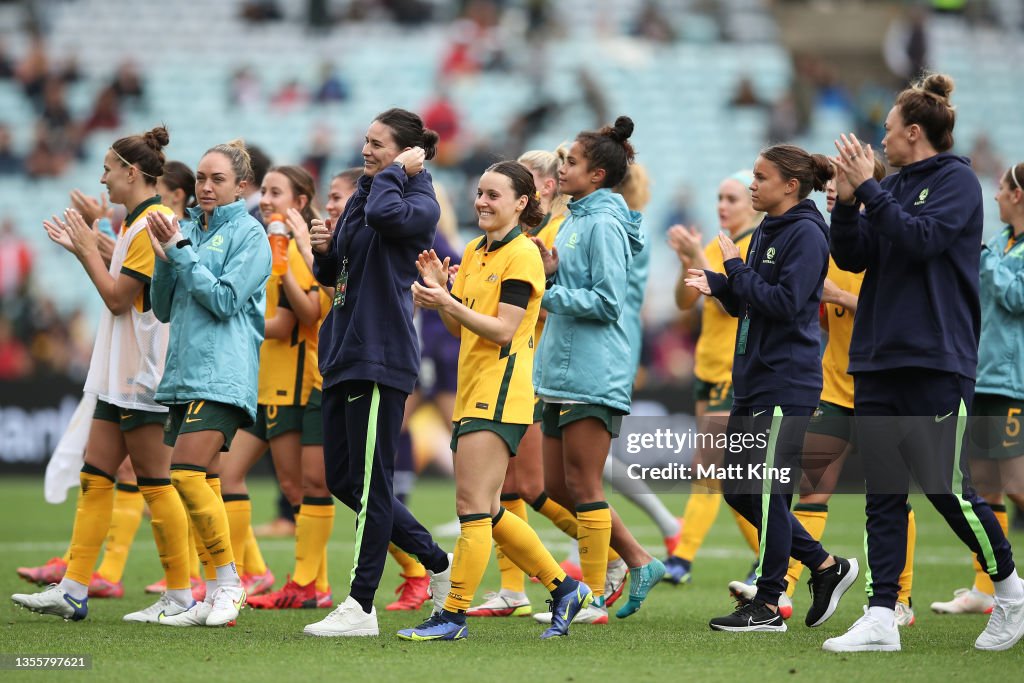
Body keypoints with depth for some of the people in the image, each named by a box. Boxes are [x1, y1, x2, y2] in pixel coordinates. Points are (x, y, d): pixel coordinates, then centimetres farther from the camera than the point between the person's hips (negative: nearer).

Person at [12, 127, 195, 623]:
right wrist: (85, 248, 16)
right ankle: (73, 591, 7)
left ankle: (180, 596, 1)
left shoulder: (153, 223, -15)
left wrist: (87, 248, -7)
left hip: (144, 377, -10)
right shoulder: (137, 222, 15)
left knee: (154, 483, -5)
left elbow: (118, 297, -17)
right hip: (120, 377, 10)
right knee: (95, 477, 7)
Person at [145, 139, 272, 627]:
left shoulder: (248, 233, -3)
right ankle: (216, 596, 9)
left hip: (223, 373, -7)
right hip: (185, 369, 7)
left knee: (187, 471, -18)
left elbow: (225, 299, -12)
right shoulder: (189, 229, 16)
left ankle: (228, 582, -8)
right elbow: (163, 308, 16)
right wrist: (165, 256, 0)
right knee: (201, 482, 5)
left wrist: (180, 252, -10)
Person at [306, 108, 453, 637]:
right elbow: (331, 276, 23)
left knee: (368, 482, -6)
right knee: (343, 480, 11)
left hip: (381, 356, -10)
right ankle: (438, 564, 23)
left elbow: (384, 214, -33)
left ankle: (361, 607, -1)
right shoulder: (359, 198, 16)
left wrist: (397, 172, -14)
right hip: (343, 352, 10)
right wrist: (323, 249, 2)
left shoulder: (421, 205, -8)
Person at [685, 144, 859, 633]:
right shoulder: (765, 232, 16)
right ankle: (826, 566, 20)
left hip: (786, 384, -10)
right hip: (753, 380, 10)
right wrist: (715, 284, 3)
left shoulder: (805, 234, -11)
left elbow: (784, 302, -21)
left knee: (765, 490, -8)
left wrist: (736, 267, -15)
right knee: (738, 489, 10)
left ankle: (768, 605, 0)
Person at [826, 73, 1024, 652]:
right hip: (879, 359, 7)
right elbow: (852, 257, 10)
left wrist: (869, 187, -16)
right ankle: (881, 617, 1)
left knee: (947, 488, -5)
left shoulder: (958, 181, -4)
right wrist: (847, 201, -5)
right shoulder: (893, 188, 15)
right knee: (883, 494, 2)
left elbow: (922, 238, -18)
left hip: (937, 360, -7)